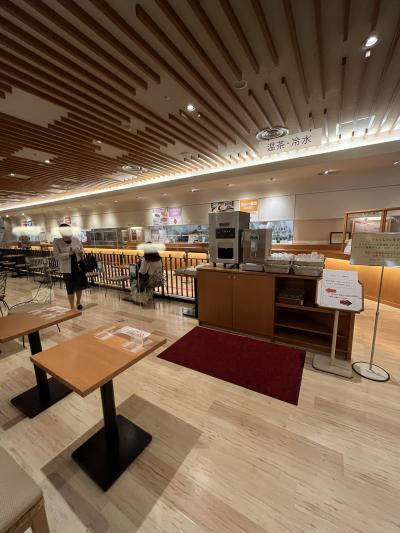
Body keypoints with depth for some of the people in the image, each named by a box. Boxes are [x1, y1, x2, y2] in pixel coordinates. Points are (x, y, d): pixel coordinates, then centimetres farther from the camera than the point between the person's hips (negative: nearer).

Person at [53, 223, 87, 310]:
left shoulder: (76, 239, 0)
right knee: (70, 288, 3)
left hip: (79, 266, 3)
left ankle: (78, 302, 36)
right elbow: (56, 256, -13)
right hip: (67, 269, -3)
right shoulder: (57, 242, -8)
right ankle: (72, 307, 19)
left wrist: (80, 251, -12)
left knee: (80, 286, 11)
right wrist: (69, 254, -25)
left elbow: (82, 249, 12)